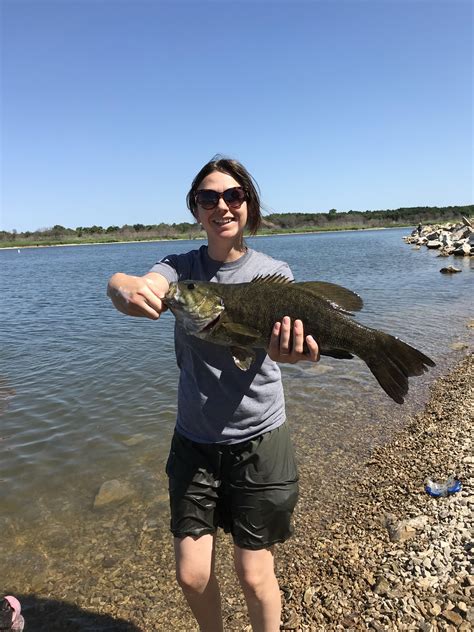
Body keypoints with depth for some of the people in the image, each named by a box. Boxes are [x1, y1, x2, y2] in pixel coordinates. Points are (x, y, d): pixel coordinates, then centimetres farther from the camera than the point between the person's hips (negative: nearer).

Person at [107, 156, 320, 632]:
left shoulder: (273, 272, -6)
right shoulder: (182, 268, -3)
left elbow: (281, 329, -24)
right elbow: (135, 286, -23)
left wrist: (287, 351, -48)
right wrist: (127, 289, -47)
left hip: (259, 440, -1)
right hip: (194, 441, 2)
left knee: (254, 575, 10)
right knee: (191, 576, 11)